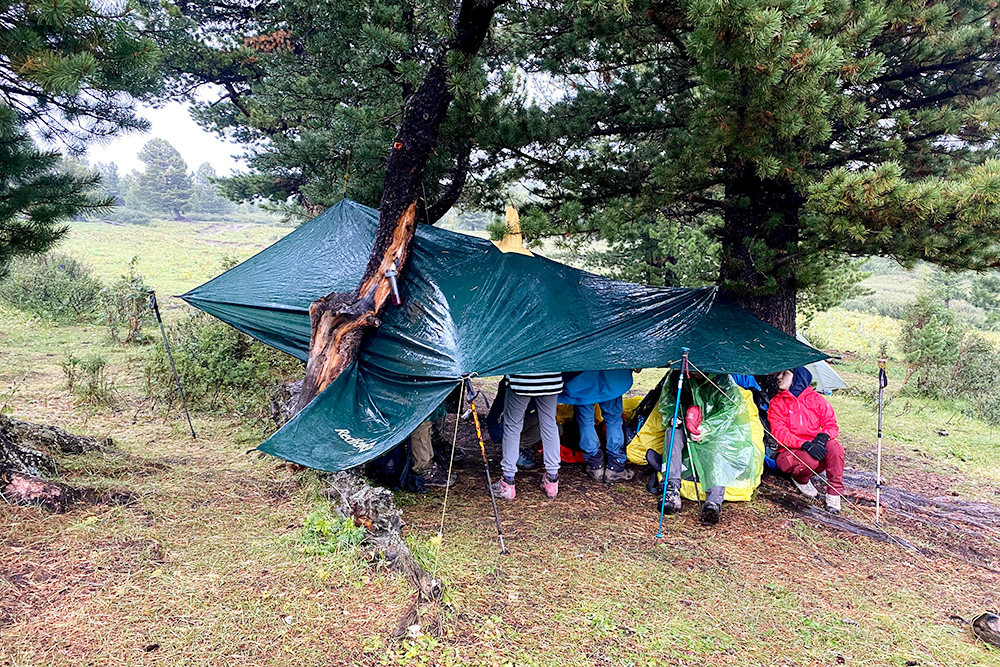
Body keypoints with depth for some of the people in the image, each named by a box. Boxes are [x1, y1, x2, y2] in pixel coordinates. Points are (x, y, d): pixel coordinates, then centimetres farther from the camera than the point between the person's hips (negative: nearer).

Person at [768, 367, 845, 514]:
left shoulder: (816, 399, 7)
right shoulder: (776, 403, 0)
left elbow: (831, 424, 5)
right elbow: (779, 434, -11)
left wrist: (823, 436, -20)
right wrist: (804, 445, -28)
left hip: (814, 447, 3)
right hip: (790, 454, -2)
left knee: (834, 446, -30)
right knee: (810, 460, -35)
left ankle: (834, 494, -18)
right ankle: (800, 480, 3)